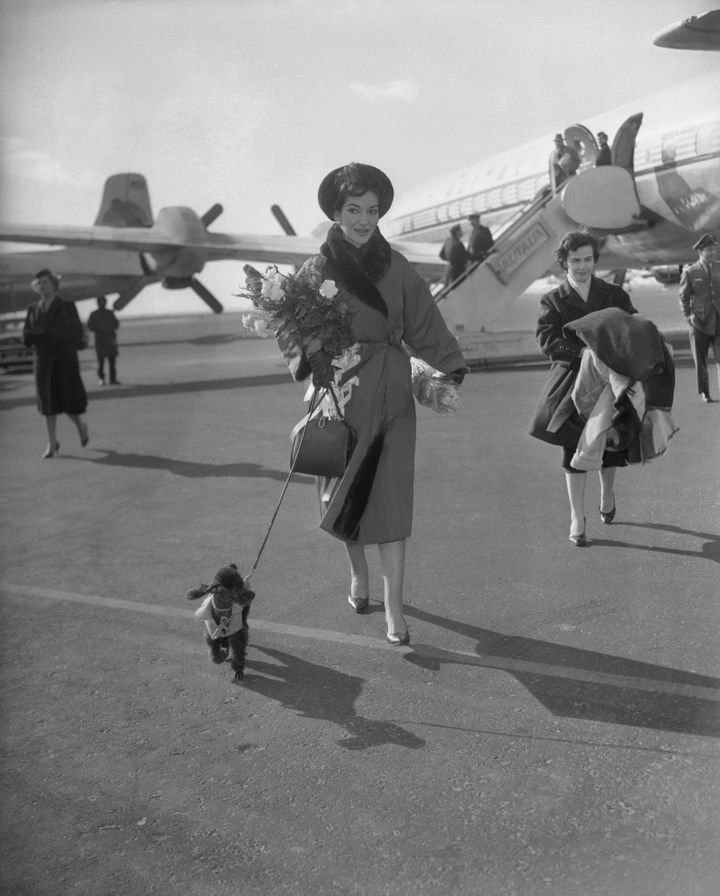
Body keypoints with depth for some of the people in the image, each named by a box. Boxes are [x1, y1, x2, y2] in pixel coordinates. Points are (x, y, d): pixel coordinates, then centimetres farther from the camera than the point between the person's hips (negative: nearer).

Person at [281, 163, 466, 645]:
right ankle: (359, 572, 33)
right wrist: (315, 357, -19)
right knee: (345, 492, 8)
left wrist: (452, 371, -7)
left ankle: (394, 607, 8)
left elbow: (425, 326, 3)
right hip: (339, 393, 0)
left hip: (391, 397, 0)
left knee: (392, 496, -1)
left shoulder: (398, 268, 2)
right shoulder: (315, 271, -1)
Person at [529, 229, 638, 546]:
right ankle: (577, 518, 8)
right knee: (574, 448, -3)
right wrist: (583, 351, -25)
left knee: (609, 443, 13)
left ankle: (607, 494, 43)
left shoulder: (615, 295, 7)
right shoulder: (553, 300, 2)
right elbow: (546, 339, -11)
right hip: (572, 379, -2)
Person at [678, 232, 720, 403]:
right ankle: (704, 393, 16)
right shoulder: (690, 272, 3)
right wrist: (688, 316, -6)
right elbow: (684, 297, 5)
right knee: (700, 360, 5)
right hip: (699, 321, -1)